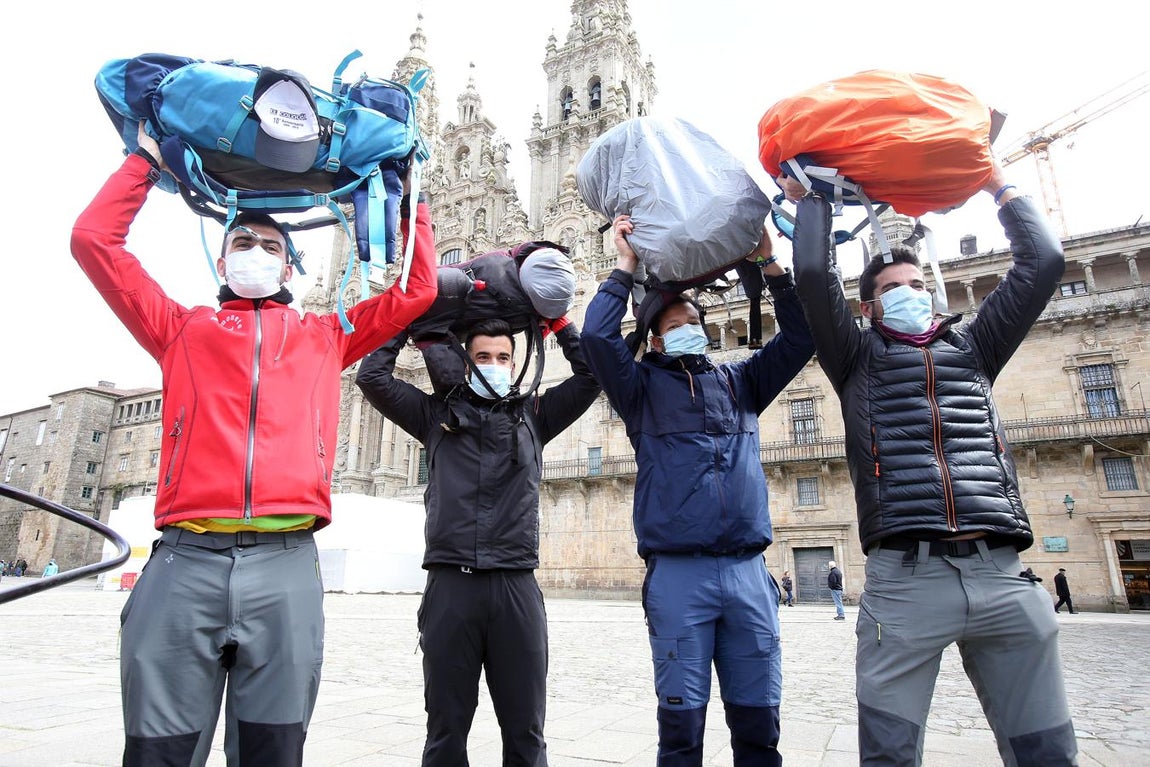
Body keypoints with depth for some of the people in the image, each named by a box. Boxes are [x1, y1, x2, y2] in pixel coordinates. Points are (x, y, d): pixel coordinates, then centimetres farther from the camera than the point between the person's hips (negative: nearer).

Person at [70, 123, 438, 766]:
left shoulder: (325, 337, 22)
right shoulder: (183, 329, 21)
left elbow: (418, 289, 21)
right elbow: (95, 239, 19)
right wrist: (146, 160, 26)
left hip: (287, 566, 0)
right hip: (184, 562, 0)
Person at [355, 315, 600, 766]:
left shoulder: (534, 414, 16)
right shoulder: (437, 413, 13)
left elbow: (592, 375, 15)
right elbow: (372, 376, 9)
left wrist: (557, 321, 15)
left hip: (516, 585, 1)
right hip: (449, 584, 0)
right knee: (446, 729, 11)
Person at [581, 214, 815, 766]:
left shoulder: (741, 382, 20)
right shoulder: (643, 387, 10)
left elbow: (799, 339, 13)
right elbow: (597, 337, -5)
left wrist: (770, 265, 6)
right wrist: (625, 267, 4)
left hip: (748, 571, 3)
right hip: (677, 574, -3)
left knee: (758, 720, 7)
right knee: (682, 717, 1)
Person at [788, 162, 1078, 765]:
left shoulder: (972, 346, 23)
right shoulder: (858, 358, 14)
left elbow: (1042, 263, 20)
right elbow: (813, 274, 4)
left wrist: (999, 185, 27)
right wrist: (811, 198, 17)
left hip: (1001, 576, 3)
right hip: (903, 578, -3)